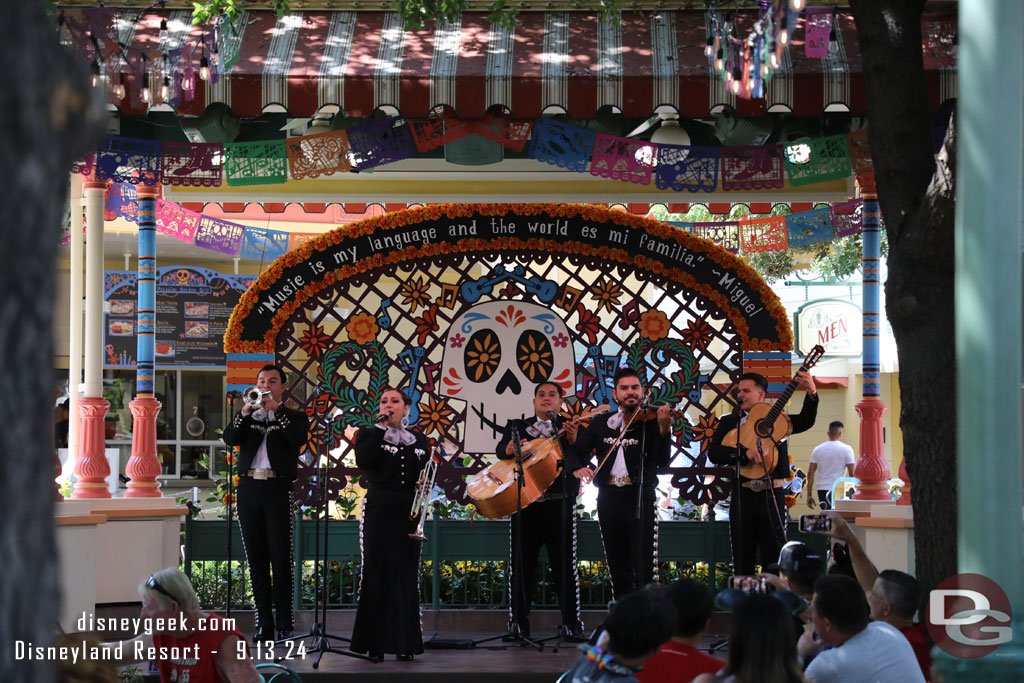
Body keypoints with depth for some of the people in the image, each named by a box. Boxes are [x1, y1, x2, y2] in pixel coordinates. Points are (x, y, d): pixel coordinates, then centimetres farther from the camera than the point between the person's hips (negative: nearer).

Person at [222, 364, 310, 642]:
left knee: (281, 559, -6)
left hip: (278, 490, -3)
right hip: (249, 489, 3)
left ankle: (285, 625, -3)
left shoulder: (294, 417, 11)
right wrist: (246, 411, -12)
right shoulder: (246, 417, 19)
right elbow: (230, 438, 0)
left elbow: (299, 439, -10)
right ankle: (263, 623, 7)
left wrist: (276, 410, -13)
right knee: (256, 559, 4)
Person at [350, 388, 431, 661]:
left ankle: (404, 643, 5)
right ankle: (374, 644, -1)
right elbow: (363, 461, -14)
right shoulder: (369, 435, 6)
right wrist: (381, 427, -10)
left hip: (408, 515, 3)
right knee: (376, 574, -4)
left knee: (406, 576, 1)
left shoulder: (419, 441, 15)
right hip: (378, 513, -3)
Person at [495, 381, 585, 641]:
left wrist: (573, 441, -21)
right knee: (521, 564, 3)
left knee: (565, 565, -2)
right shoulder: (517, 426, 14)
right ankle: (517, 623, 9)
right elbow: (501, 449, 0)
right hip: (525, 502, 1)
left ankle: (571, 624, 1)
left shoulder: (570, 428, 10)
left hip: (560, 504, -1)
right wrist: (509, 449, -23)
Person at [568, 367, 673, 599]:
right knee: (618, 569, 10)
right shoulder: (601, 423, 13)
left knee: (645, 569, -10)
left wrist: (664, 429, -28)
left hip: (640, 498, -4)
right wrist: (577, 467, -11)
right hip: (609, 499, 4)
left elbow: (662, 461, -11)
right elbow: (576, 450, 12)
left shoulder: (651, 421, 1)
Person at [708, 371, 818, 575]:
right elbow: (713, 453, -4)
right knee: (742, 561, 6)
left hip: (772, 496, -1)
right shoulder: (728, 422, 10)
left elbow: (805, 422, -6)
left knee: (775, 558, -1)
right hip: (742, 496, 1)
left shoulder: (776, 419, 10)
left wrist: (811, 393, -21)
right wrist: (744, 453, -19)